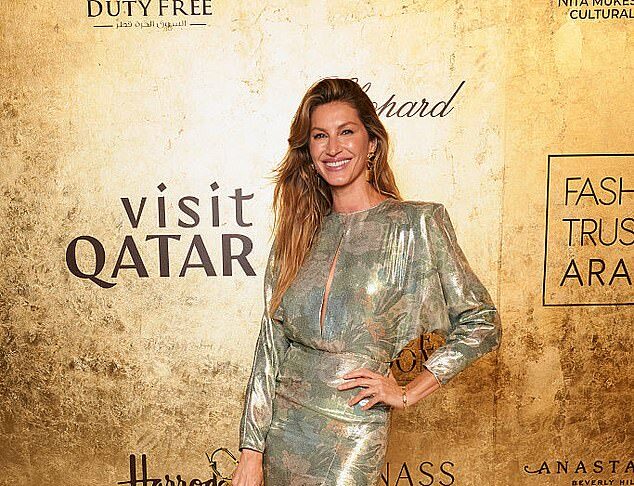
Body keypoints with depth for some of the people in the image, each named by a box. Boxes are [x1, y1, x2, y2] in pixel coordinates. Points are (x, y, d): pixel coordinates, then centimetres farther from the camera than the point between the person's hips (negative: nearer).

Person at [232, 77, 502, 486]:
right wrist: (251, 453, 0)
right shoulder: (299, 232, 4)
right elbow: (271, 344, 3)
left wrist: (407, 394, -5)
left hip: (351, 433, -4)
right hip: (281, 427, 4)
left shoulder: (414, 224, -7)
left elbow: (481, 324, -3)